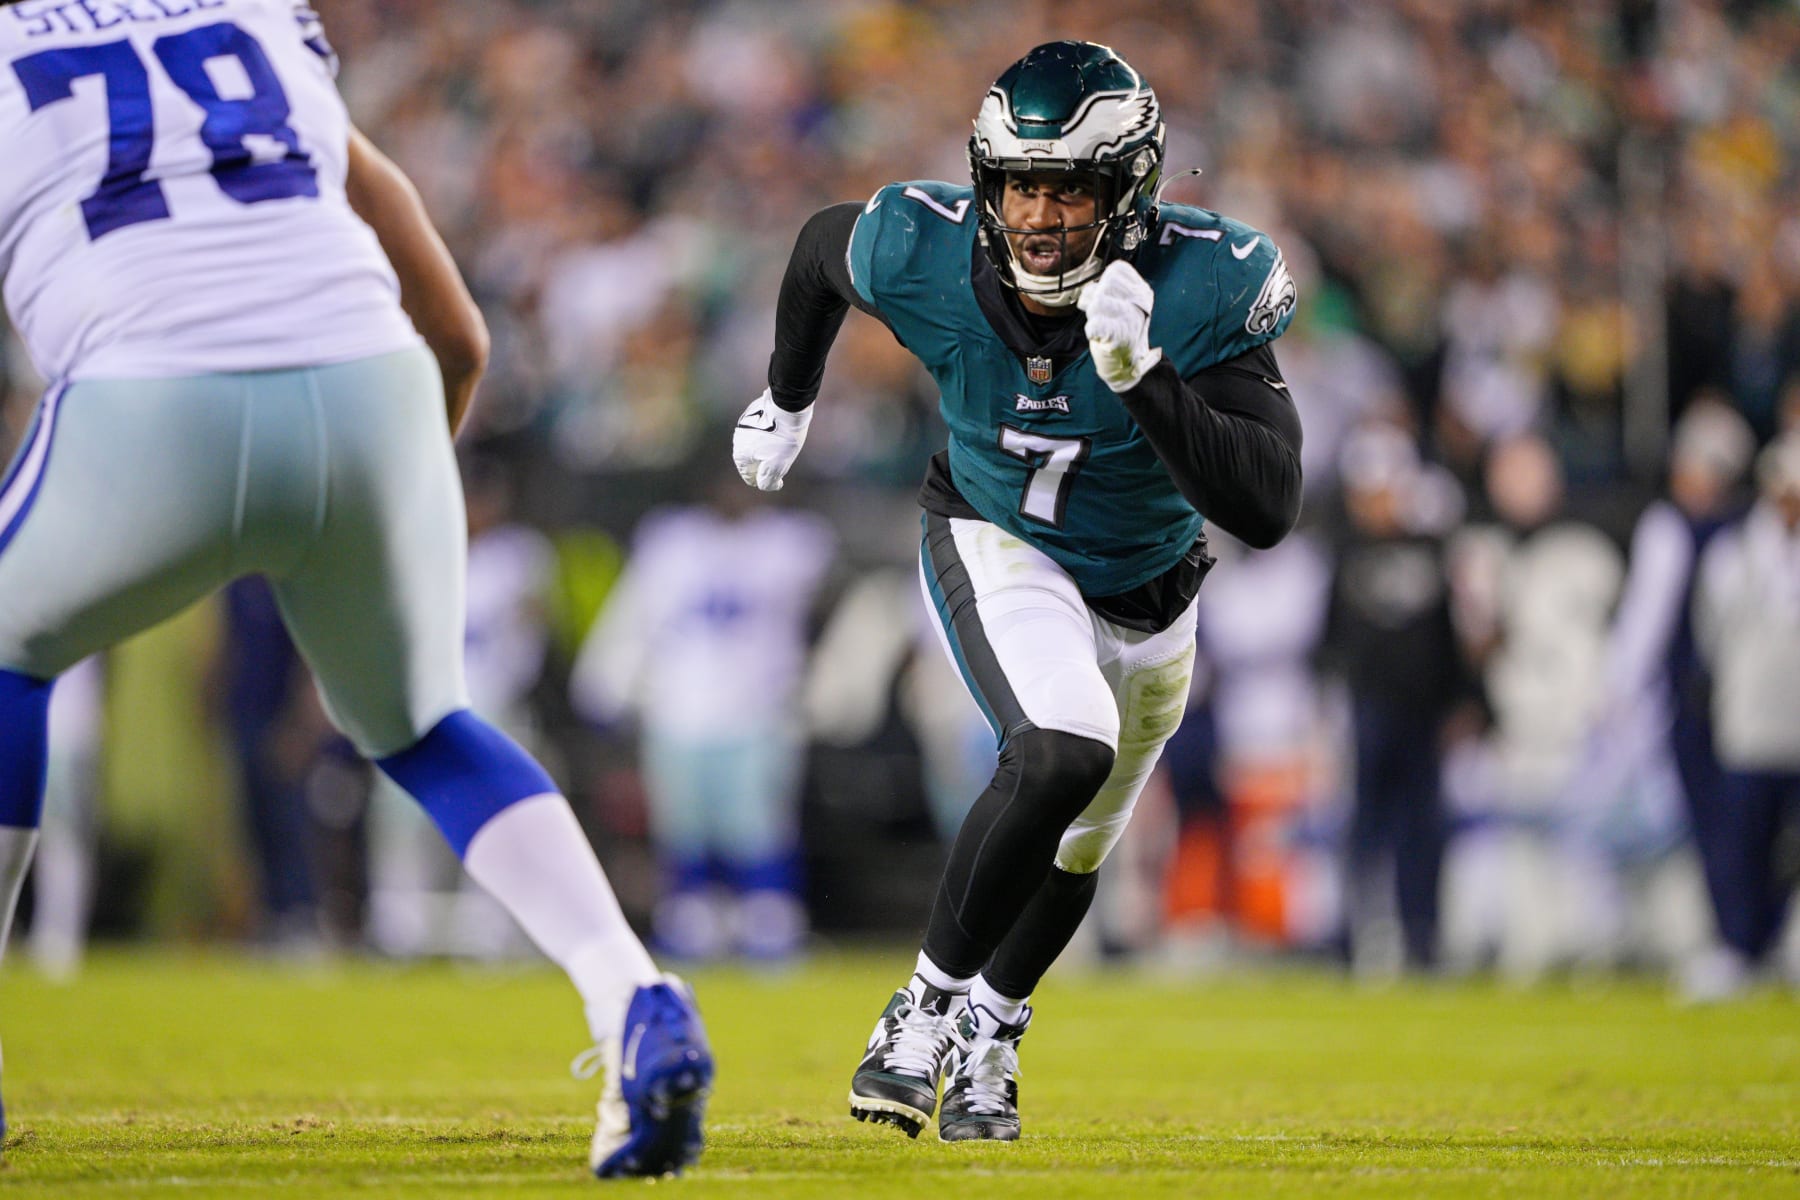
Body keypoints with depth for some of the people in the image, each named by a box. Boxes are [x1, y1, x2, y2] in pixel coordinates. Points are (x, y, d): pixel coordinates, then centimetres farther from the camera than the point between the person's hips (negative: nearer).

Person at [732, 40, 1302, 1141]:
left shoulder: (1205, 288, -33)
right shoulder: (926, 257, -28)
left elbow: (1268, 512, -38)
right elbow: (822, 245, -2)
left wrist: (1142, 376, -49)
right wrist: (787, 399, 14)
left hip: (1146, 592, 2)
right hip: (997, 546, -2)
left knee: (1076, 847, 19)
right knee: (1064, 752, -30)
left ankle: (987, 1038, 47)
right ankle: (930, 1002, -12)